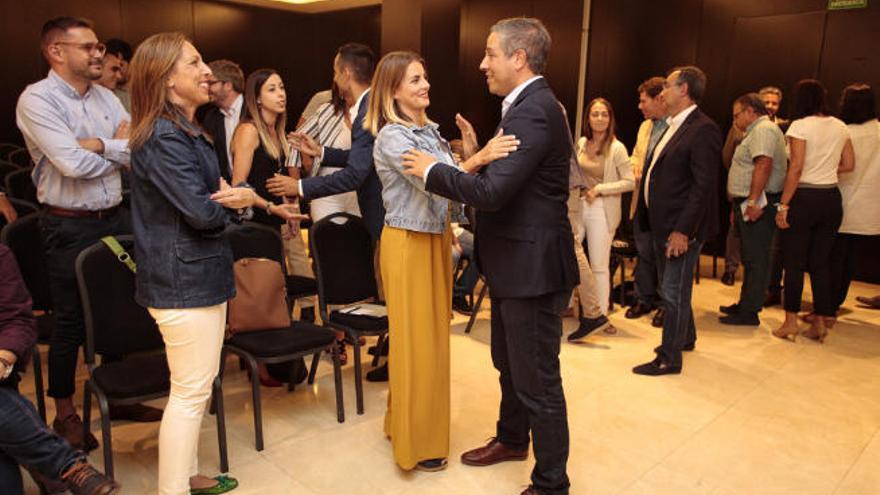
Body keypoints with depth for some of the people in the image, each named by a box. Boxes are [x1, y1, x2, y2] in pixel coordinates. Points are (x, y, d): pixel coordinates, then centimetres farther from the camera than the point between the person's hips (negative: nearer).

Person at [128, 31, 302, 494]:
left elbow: (219, 193, 15)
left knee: (196, 388, 20)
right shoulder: (163, 137, -18)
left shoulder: (185, 131, 14)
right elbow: (204, 213, -23)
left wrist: (266, 205, -1)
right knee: (190, 394, 0)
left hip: (197, 276, 11)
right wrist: (240, 197, -3)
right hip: (184, 282, -11)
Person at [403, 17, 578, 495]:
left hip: (533, 266, -11)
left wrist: (432, 169, -15)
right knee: (508, 361, 26)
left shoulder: (534, 111, -21)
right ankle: (512, 439, 47)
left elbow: (492, 191, -28)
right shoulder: (527, 106, 12)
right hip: (515, 262, 11)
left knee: (537, 381, 3)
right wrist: (477, 155, 2)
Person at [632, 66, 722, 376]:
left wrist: (683, 230, -23)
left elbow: (703, 186, -20)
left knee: (674, 292, 0)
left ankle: (670, 358, 13)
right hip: (662, 224, 9)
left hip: (681, 228, -9)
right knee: (672, 288, 21)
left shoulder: (703, 129, -15)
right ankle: (685, 337, 41)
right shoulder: (673, 126, 14)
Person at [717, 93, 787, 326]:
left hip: (757, 206, -11)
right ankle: (745, 304, 26)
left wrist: (753, 201, -29)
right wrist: (738, 206, 23)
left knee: (755, 259, -6)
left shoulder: (763, 130, -11)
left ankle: (749, 313, -2)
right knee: (751, 258, 16)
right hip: (749, 204, 11)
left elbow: (764, 164, -25)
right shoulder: (757, 131, 23)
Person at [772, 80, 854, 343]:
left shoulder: (801, 126, -11)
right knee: (821, 262, 12)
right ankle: (821, 322, 17)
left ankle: (791, 322, 8)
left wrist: (783, 205, -14)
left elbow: (796, 168, -16)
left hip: (804, 198, -5)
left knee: (794, 262, 4)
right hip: (832, 199, 5)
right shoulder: (840, 127, 7)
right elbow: (848, 165, 12)